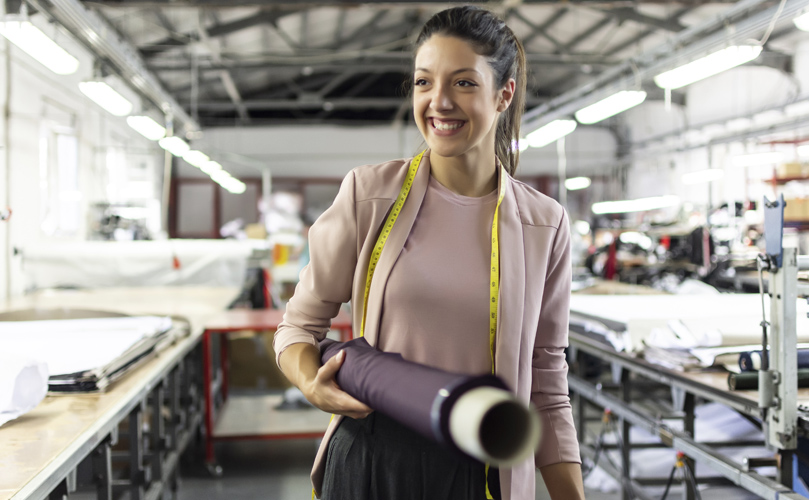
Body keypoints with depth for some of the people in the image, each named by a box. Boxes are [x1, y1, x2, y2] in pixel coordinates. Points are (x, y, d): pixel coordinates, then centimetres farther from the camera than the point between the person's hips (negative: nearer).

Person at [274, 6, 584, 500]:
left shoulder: (544, 224, 0)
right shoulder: (370, 193, -4)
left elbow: (547, 389, 4)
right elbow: (300, 324, 4)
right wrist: (313, 383, -16)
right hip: (368, 459, 0)